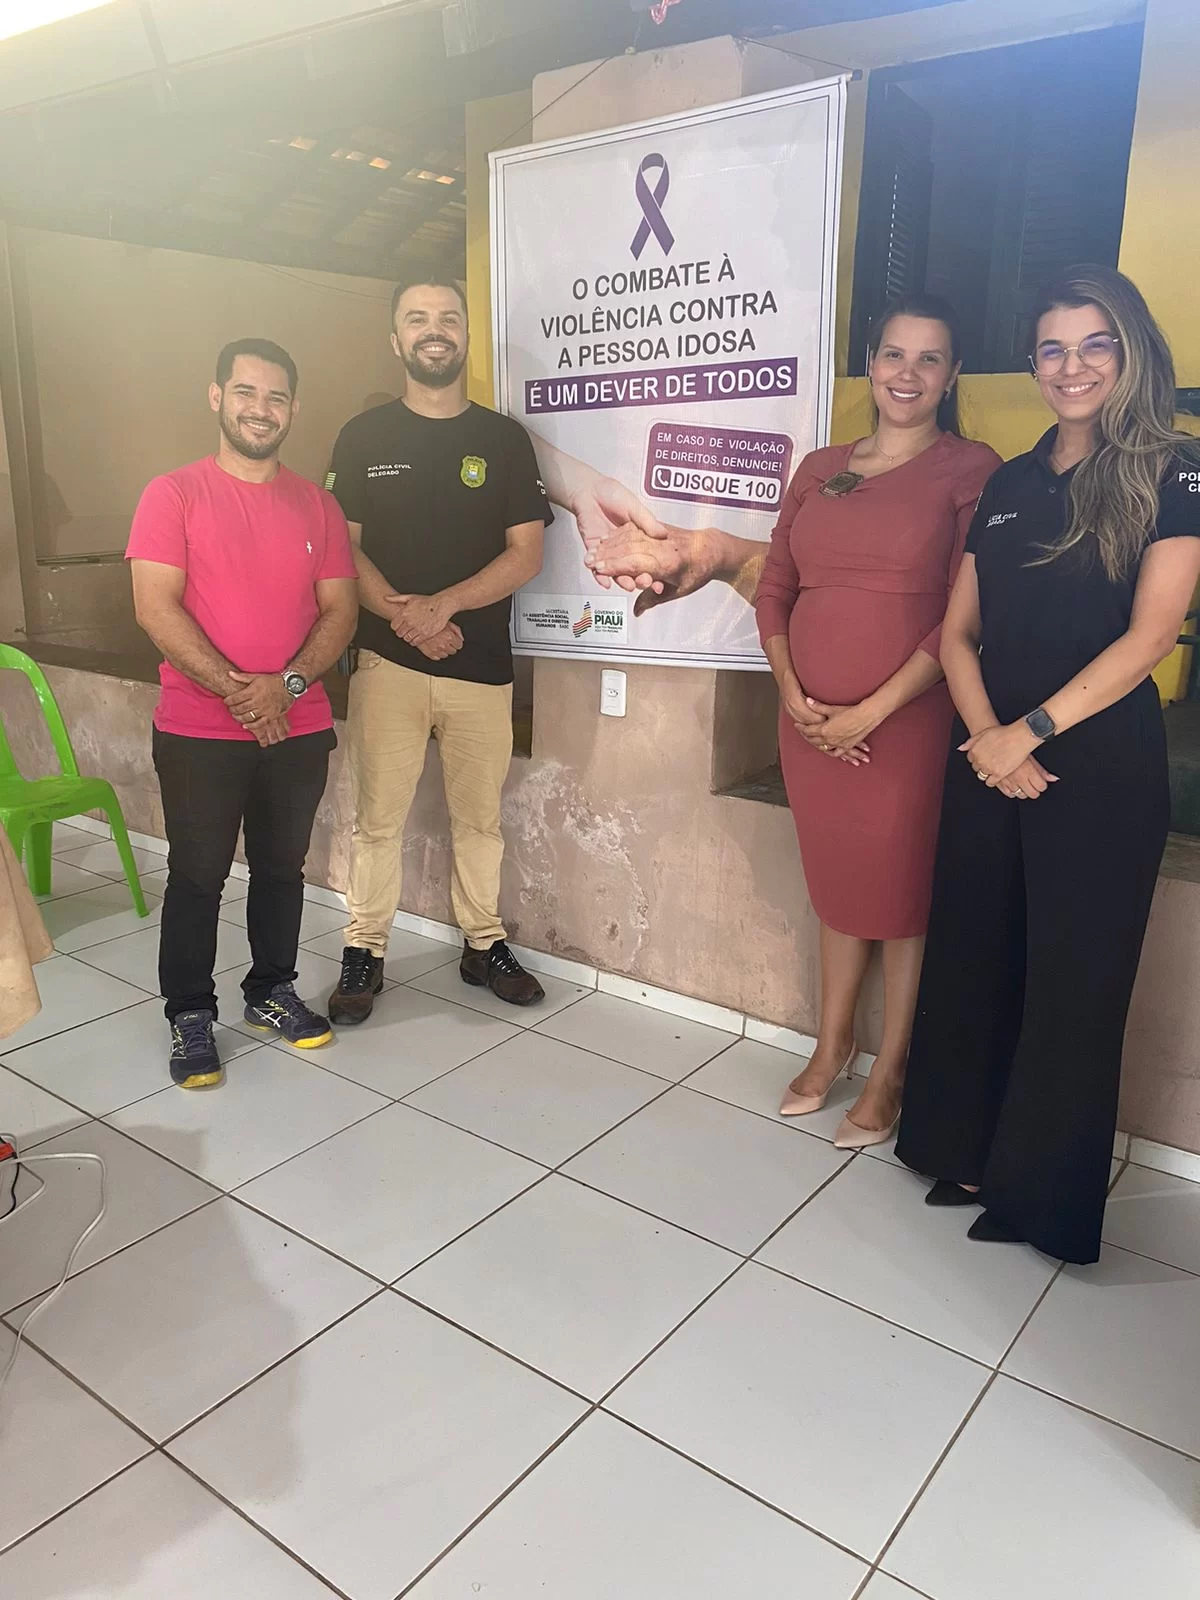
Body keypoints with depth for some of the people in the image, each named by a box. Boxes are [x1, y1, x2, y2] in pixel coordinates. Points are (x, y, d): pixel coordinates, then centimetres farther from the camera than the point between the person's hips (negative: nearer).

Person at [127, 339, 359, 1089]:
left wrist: (287, 685, -14)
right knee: (198, 877, 6)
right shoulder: (173, 493, -3)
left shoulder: (317, 503, 6)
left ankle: (272, 992, 31)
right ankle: (190, 1015, 20)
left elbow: (340, 609, 2)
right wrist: (233, 687, -20)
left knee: (282, 868, 14)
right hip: (197, 732, -3)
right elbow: (155, 606, -11)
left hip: (299, 729, 3)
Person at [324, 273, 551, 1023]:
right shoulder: (364, 436, 6)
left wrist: (442, 605, -14)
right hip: (388, 662, 0)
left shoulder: (504, 438, 5)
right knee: (378, 817, 3)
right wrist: (403, 614, -14)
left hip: (483, 665, 1)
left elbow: (527, 554, -1)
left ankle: (485, 944, 25)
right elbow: (342, 547, 2)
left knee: (481, 817, 10)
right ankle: (365, 953, 17)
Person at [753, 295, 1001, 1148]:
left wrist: (872, 711, -14)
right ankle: (834, 1040, 35)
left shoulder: (971, 469, -4)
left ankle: (889, 1073, 24)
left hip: (908, 721, -4)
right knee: (836, 881, 17)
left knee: (905, 893, 7)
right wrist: (794, 695, -5)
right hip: (810, 720, 5)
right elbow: (774, 590, 9)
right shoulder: (819, 468, 11)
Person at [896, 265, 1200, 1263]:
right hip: (989, 758, 5)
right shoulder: (1008, 486, 12)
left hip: (1103, 766, -5)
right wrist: (985, 735, -7)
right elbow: (958, 632, 8)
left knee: (1072, 979, 4)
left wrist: (1028, 731, -15)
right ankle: (963, 1148, 28)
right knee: (972, 954, 10)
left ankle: (1041, 1189, 22)